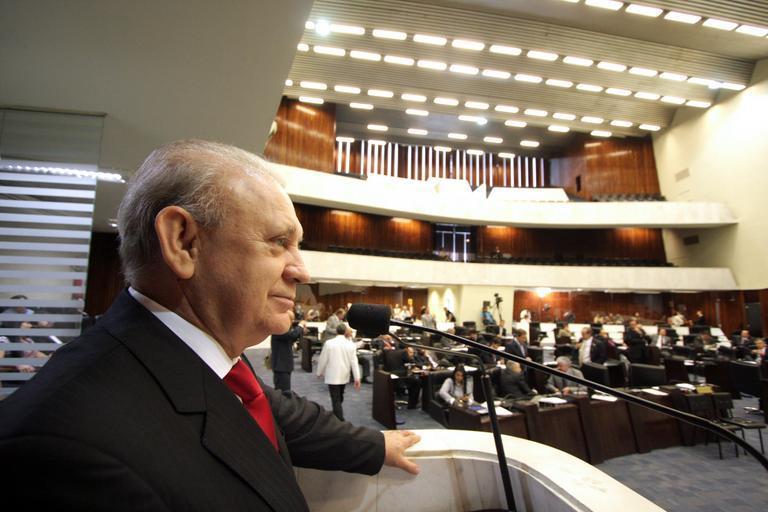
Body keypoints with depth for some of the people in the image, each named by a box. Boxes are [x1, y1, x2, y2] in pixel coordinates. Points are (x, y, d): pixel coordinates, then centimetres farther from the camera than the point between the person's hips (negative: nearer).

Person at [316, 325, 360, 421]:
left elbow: (323, 360, -7)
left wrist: (320, 373, 10)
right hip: (344, 376, 5)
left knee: (336, 399, -2)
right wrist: (357, 378, -1)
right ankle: (337, 416, 40)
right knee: (339, 397, 23)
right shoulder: (350, 344, -4)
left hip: (333, 376, -4)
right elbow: (354, 362, -4)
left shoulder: (329, 343, -12)